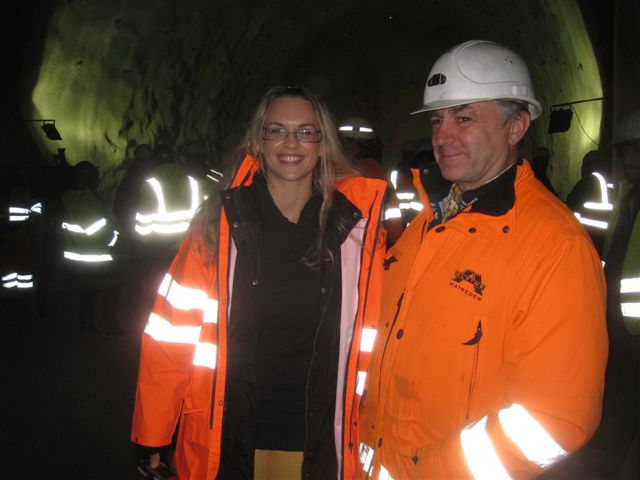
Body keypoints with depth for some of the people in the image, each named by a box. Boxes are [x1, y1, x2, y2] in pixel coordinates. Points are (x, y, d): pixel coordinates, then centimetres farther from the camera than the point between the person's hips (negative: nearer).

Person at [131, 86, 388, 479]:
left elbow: (369, 342, 0)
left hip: (319, 448, 1)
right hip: (225, 448, 0)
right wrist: (152, 437, -3)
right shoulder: (220, 224, -6)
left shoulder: (357, 228, -4)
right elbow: (172, 333, -5)